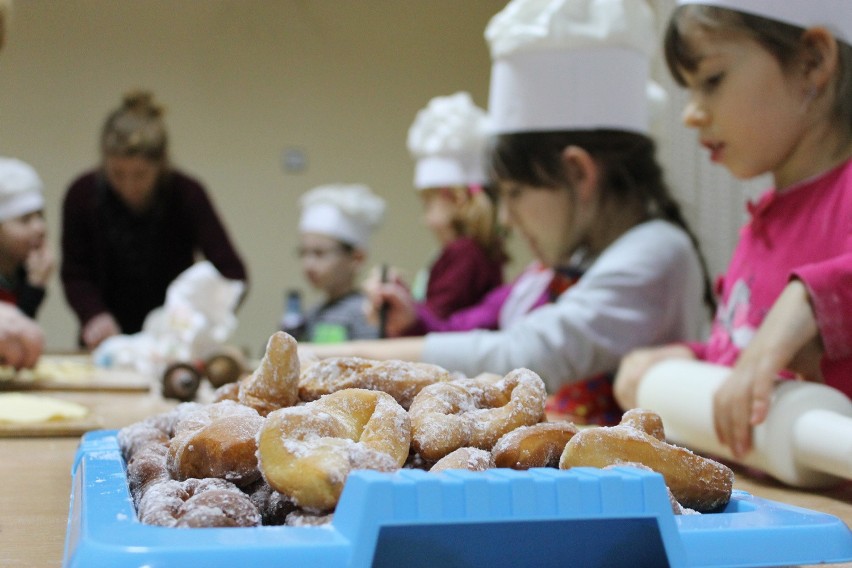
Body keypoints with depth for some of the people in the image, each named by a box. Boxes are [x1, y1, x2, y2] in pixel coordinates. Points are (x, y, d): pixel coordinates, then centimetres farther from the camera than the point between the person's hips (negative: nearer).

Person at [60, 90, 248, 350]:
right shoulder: (82, 195, -9)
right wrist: (94, 314, -20)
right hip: (108, 340, 2)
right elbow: (74, 274, -1)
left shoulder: (187, 194, -14)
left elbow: (232, 272, -18)